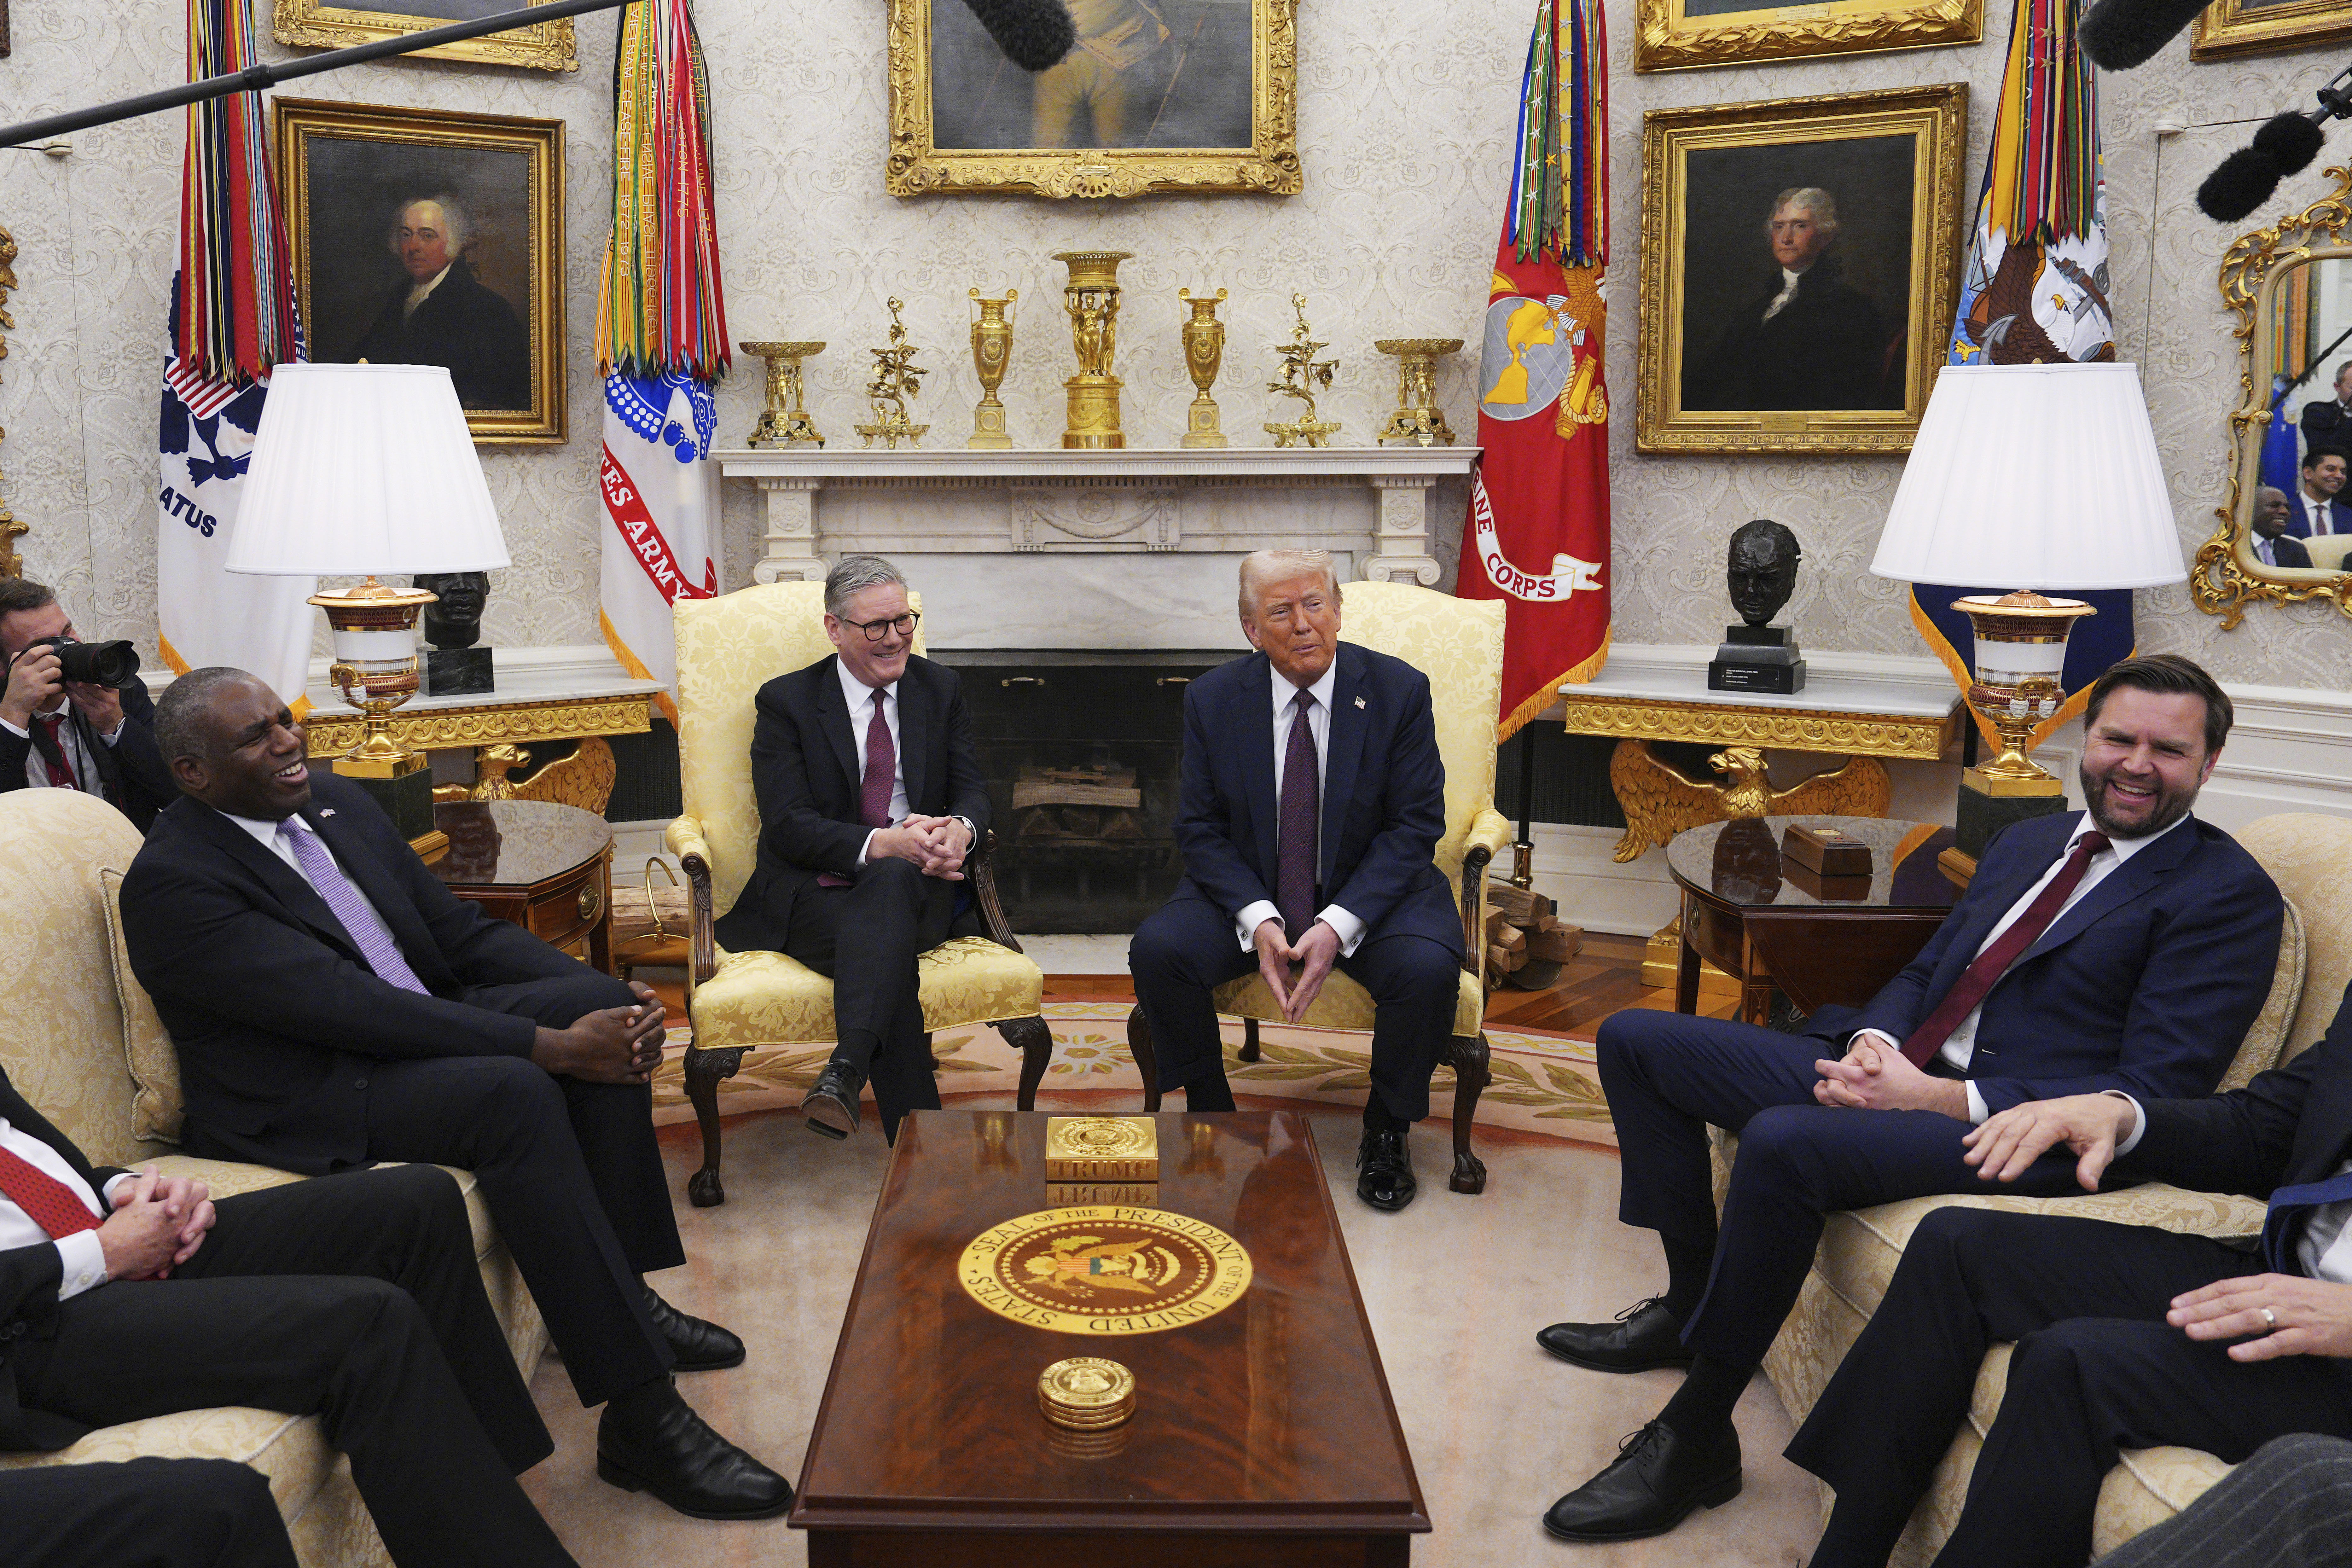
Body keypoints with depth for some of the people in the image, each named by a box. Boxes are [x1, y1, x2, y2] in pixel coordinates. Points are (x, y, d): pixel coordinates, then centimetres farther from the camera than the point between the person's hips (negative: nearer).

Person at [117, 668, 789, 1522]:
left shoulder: (337, 802, 8)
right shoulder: (171, 883, -17)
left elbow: (462, 929, 8)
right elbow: (352, 1007, -26)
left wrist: (612, 999, -9)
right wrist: (551, 1044, -29)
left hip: (412, 1028, 9)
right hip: (308, 1109, -8)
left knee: (601, 1001, -11)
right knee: (513, 1092, -32)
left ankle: (622, 1293, -4)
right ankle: (640, 1420, -32)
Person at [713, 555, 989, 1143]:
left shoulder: (940, 689, 14)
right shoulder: (785, 702, 3)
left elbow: (971, 788, 8)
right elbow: (788, 827, -8)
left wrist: (960, 829, -20)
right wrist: (883, 843, -26)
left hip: (916, 884, 2)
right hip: (813, 892, -1)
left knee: (893, 883, -38)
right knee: (887, 950, -36)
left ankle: (846, 1070, -53)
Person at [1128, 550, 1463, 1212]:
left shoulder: (1399, 690, -9)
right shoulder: (1213, 699, -4)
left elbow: (1416, 826, -10)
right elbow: (1200, 830, -2)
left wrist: (1336, 927, -22)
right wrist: (1258, 920, -21)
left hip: (1371, 891, -1)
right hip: (1249, 891, 2)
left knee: (1429, 969, -31)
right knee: (1157, 948, -24)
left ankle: (1386, 1132, -2)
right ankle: (1210, 1115, 1)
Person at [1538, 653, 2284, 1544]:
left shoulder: (2231, 895, -5)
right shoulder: (2028, 842, 19)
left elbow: (2155, 1095, -13)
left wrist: (1941, 1098, -21)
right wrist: (1874, 1041, -4)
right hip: (1896, 1071, 9)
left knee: (1783, 1140, -36)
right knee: (1637, 1040, 4)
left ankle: (1695, 1437, -19)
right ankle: (1692, 1303, 14)